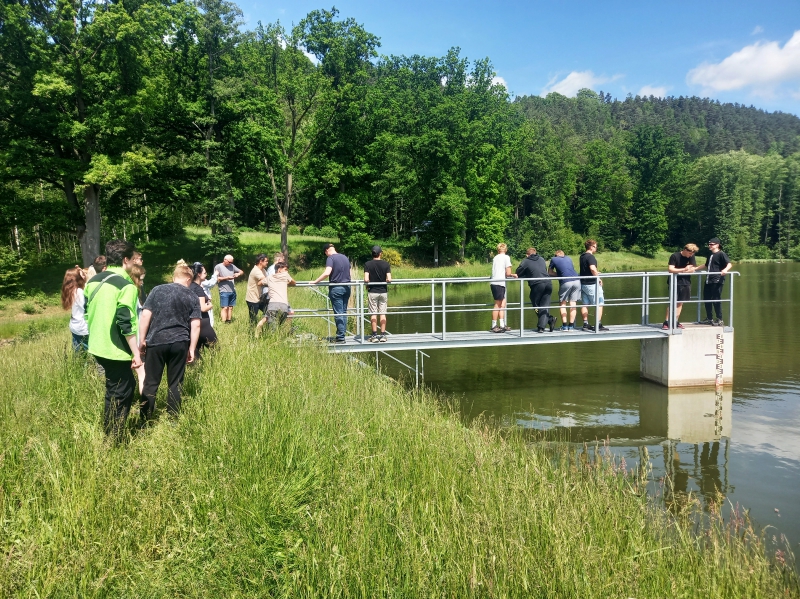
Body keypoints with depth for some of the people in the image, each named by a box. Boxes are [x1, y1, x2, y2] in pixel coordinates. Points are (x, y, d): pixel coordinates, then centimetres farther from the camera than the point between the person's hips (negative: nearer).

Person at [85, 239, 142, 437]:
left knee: (127, 385, 23)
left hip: (97, 346, 8)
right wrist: (136, 353, -15)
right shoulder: (126, 285, -18)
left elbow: (87, 312, 15)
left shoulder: (93, 281, 8)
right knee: (119, 395, 4)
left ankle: (110, 431, 31)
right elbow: (126, 324, -21)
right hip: (115, 350, -8)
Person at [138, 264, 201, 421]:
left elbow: (145, 315, -2)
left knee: (150, 383, 6)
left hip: (156, 342, 0)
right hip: (179, 343, 0)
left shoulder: (157, 290, 4)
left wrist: (142, 340, 4)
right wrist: (192, 348, 3)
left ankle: (145, 421, 11)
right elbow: (195, 325, -1)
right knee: (175, 383, 9)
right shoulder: (192, 297, 5)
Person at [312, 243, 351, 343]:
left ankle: (340, 337, -1)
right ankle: (342, 333, 15)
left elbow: (327, 272, -24)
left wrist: (316, 281, -17)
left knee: (338, 313, -3)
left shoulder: (330, 258, -10)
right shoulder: (345, 257, 12)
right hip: (346, 287, 7)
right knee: (344, 312, 12)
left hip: (336, 288, -7)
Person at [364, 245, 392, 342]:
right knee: (383, 313, 6)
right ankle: (383, 335, 6)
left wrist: (368, 284, 4)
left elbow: (366, 279, -17)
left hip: (372, 292, -1)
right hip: (383, 291, 1)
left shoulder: (367, 264, -7)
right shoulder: (386, 264, -4)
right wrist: (385, 281, 9)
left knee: (373, 314, 4)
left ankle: (374, 335, 3)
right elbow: (389, 279, -12)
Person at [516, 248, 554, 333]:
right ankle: (541, 327, -5)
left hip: (537, 285, -5)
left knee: (537, 306, 9)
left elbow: (518, 273, 9)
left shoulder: (526, 261, 6)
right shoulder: (542, 259, 21)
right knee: (545, 306, 5)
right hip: (548, 283, 5)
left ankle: (550, 319, -6)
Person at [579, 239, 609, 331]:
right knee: (599, 304, -1)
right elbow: (593, 268, -30)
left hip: (583, 283, 9)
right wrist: (598, 278, -16)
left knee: (585, 304, 10)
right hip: (592, 284, -9)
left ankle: (586, 324, 10)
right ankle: (598, 325, -4)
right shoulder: (590, 257, -16)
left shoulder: (582, 256, 11)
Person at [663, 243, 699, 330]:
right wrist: (684, 269, -22)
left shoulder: (691, 257, 3)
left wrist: (678, 271, -13)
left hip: (686, 283, 5)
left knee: (680, 303, 7)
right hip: (675, 283, -5)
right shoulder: (675, 256, -10)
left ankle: (675, 322, 14)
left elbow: (693, 269, -2)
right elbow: (670, 269, -18)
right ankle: (666, 322, -7)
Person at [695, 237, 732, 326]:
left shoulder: (721, 254, -5)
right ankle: (709, 319, 21)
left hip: (717, 281, -9)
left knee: (716, 300, -7)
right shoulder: (710, 255, 22)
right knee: (707, 300, 11)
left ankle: (720, 320, -1)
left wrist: (725, 269, -38)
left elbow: (729, 264, -18)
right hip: (708, 281, 9)